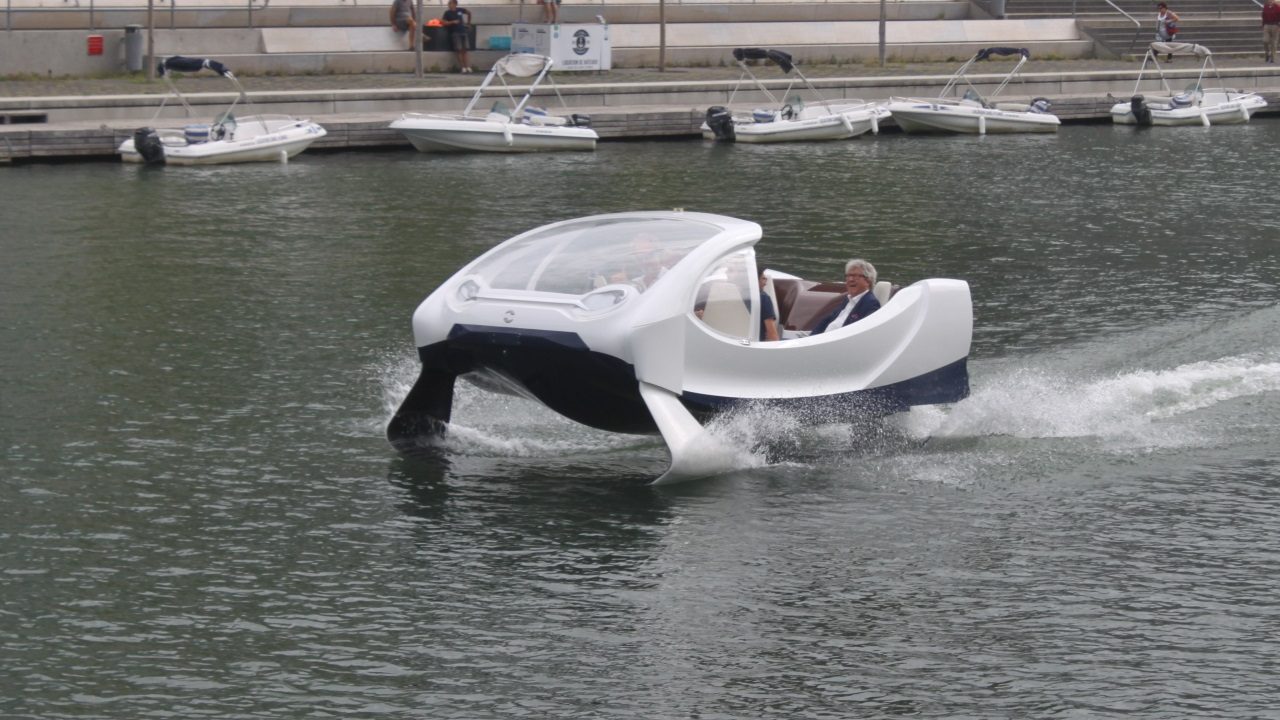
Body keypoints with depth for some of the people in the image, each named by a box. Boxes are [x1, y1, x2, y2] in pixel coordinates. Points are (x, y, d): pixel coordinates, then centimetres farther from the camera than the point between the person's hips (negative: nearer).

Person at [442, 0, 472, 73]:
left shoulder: (460, 10, 5)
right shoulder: (447, 13, -1)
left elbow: (469, 13, 23)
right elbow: (444, 23, -8)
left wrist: (468, 22, 24)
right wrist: (452, 22, -20)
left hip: (463, 31, 3)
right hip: (455, 33, -3)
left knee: (464, 50, 5)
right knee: (459, 50, -8)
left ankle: (467, 66, 7)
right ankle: (462, 67, -6)